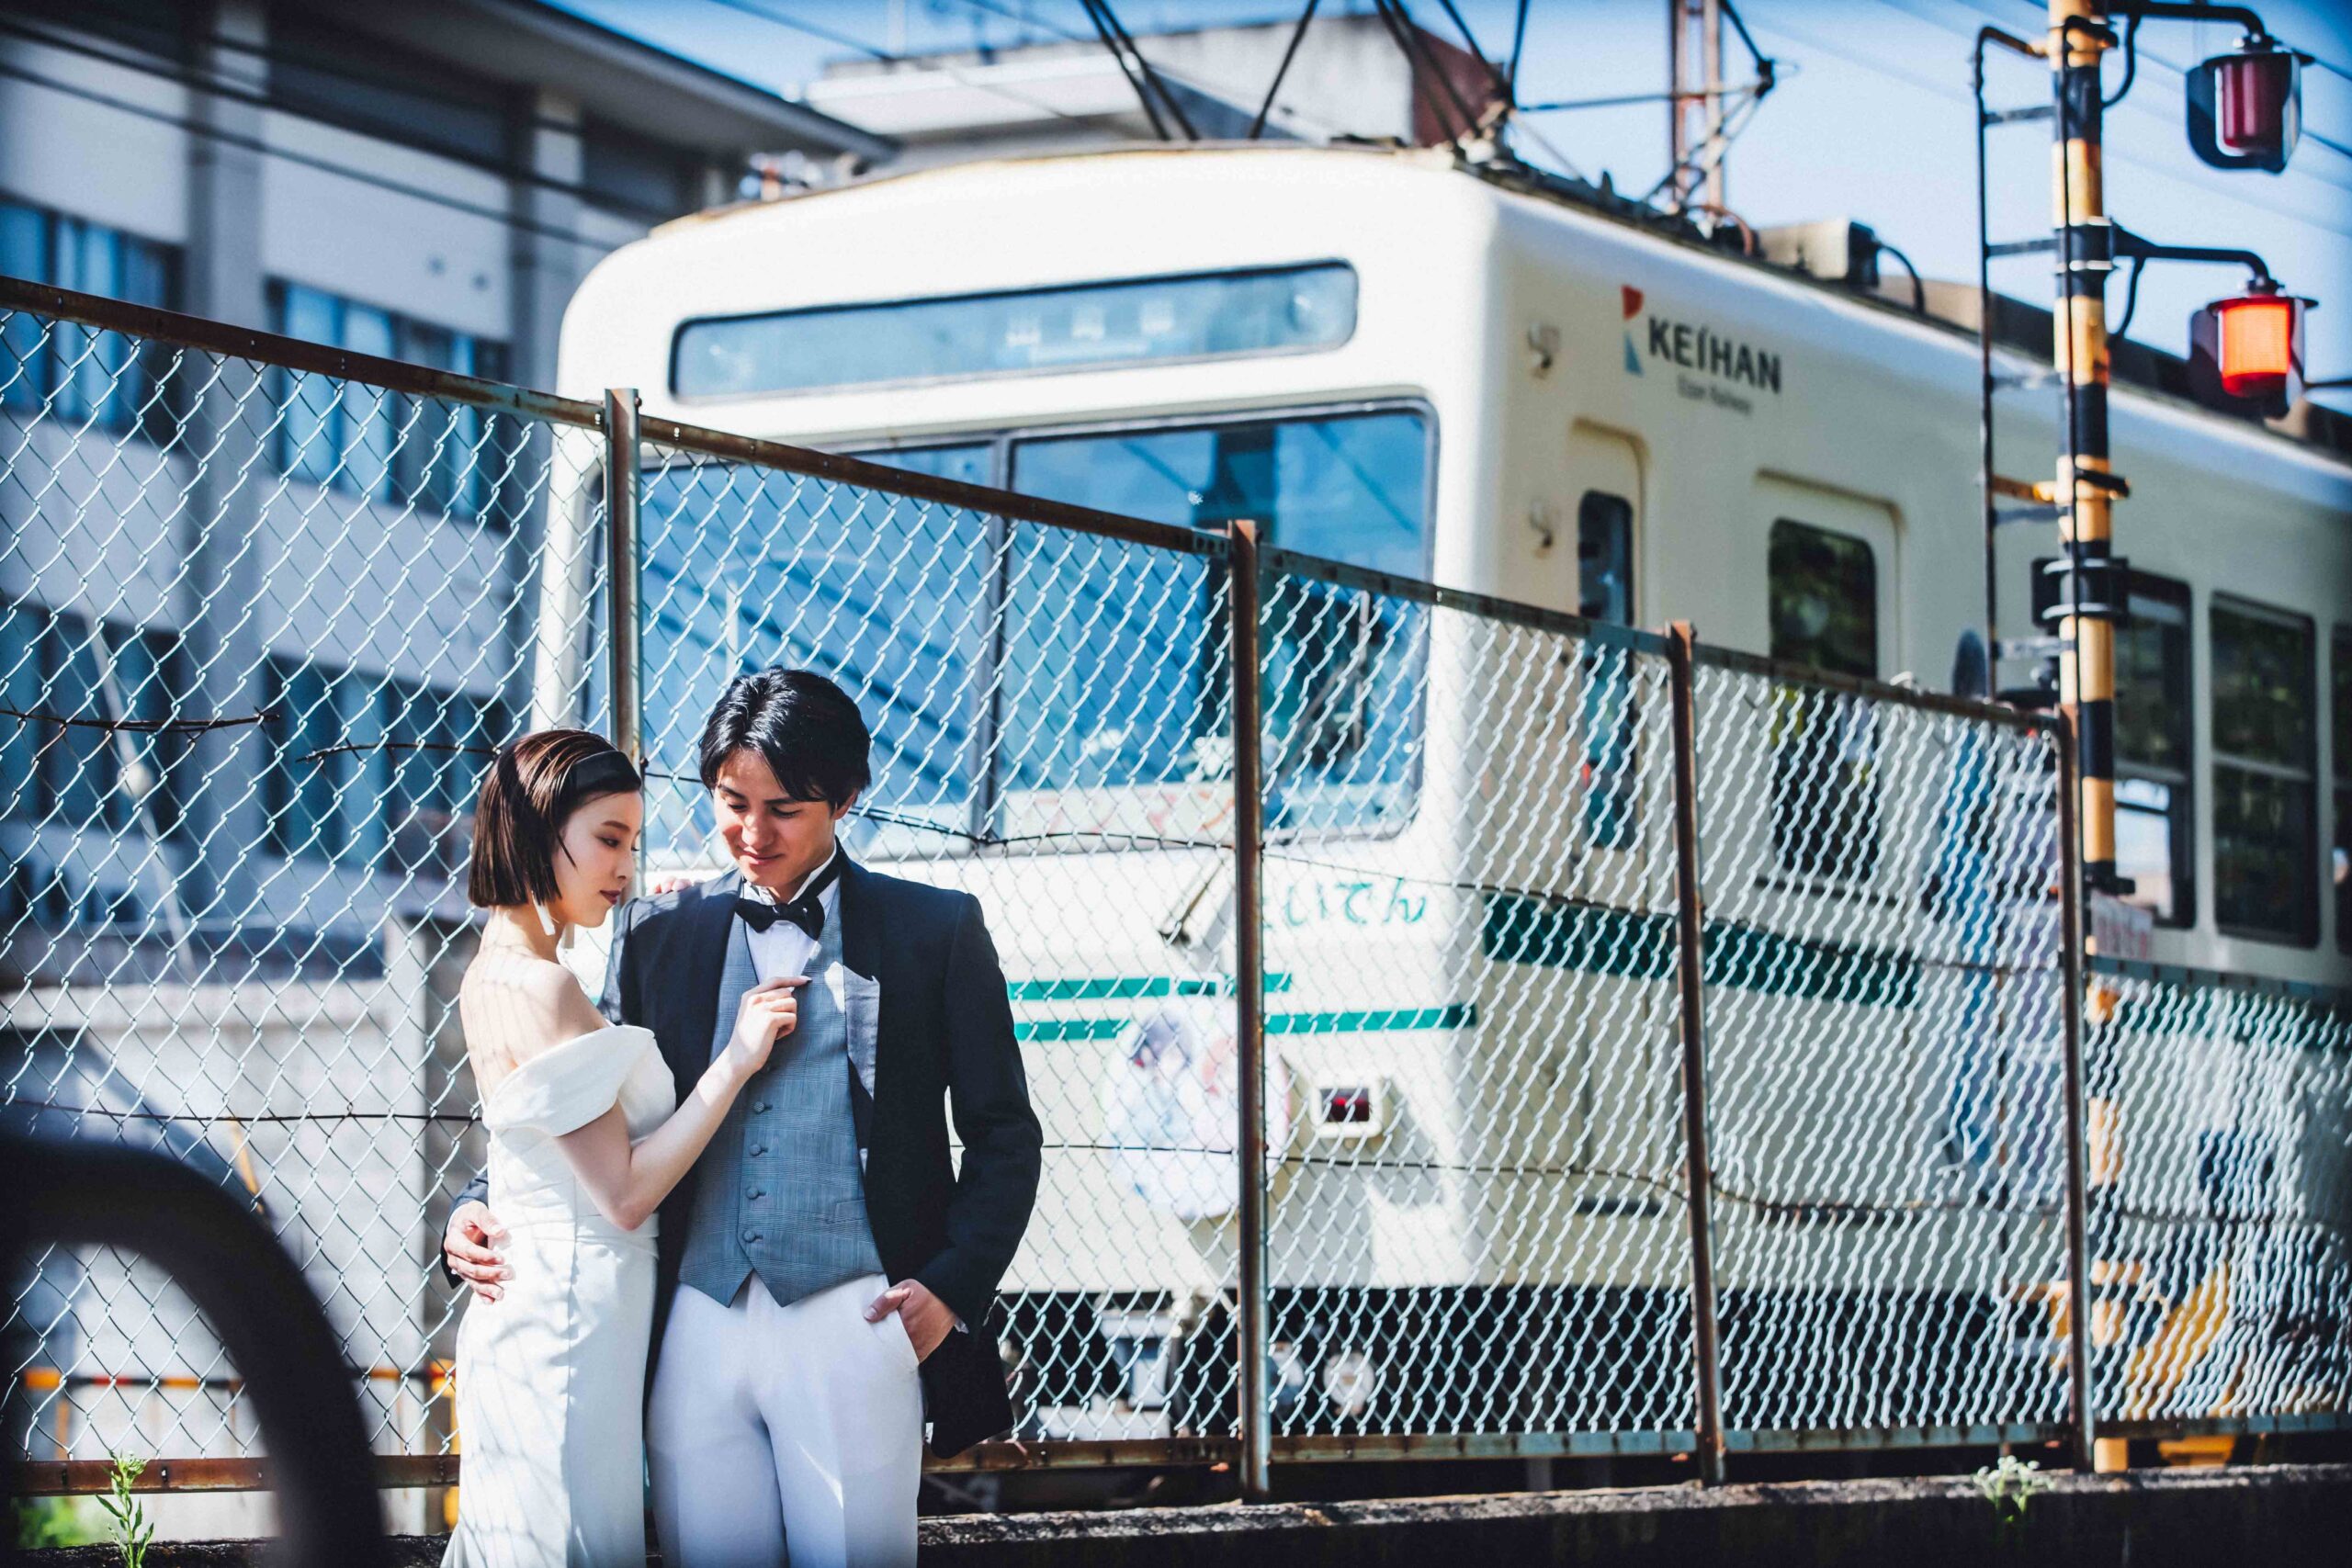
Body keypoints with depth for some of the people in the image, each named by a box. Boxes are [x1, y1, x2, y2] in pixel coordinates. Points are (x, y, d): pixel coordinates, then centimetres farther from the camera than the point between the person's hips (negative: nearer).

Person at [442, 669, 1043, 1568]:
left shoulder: (933, 931, 6)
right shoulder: (659, 934, 13)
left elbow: (1004, 1137, 8)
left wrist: (953, 1287, -4)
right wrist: (479, 1212, 0)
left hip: (853, 1325, -2)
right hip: (697, 1327, 3)